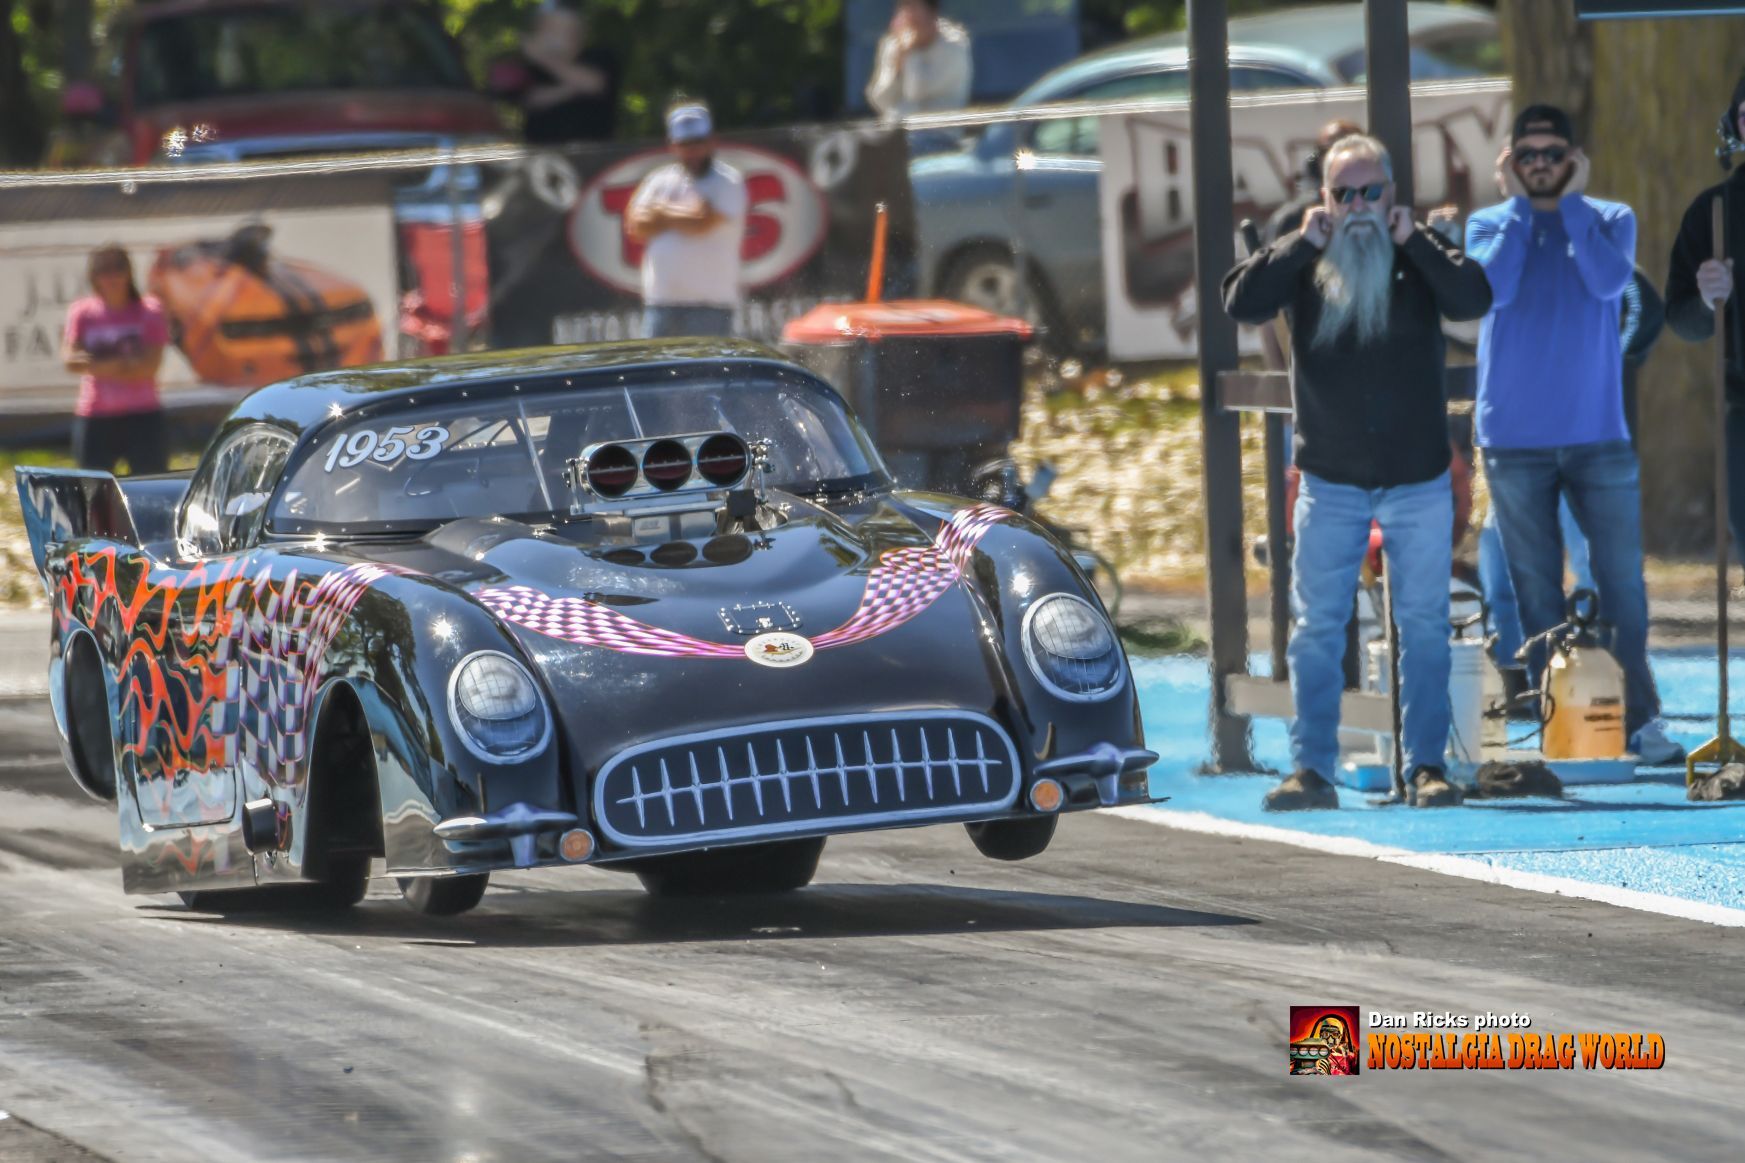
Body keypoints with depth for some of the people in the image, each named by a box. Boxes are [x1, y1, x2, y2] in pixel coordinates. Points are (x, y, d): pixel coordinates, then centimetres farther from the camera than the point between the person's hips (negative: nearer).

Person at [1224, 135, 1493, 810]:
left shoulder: (1420, 253, 2)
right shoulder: (1304, 261, 3)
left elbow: (1474, 300, -14)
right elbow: (1241, 303, -12)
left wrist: (1411, 239, -14)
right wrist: (1304, 243, -14)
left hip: (1418, 477, 0)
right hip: (1330, 480, 0)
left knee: (1424, 626, 3)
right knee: (1316, 627, 0)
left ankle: (1427, 766, 9)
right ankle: (1311, 769, 4)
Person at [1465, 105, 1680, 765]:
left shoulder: (1610, 220, 7)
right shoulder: (1490, 225, 7)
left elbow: (1609, 281, -13)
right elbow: (1494, 286, -13)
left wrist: (1571, 201, -7)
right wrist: (1519, 204, -6)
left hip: (1598, 433, 0)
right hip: (1514, 439, 0)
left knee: (1622, 580, -3)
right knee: (1536, 588, 2)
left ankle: (1640, 718, 1)